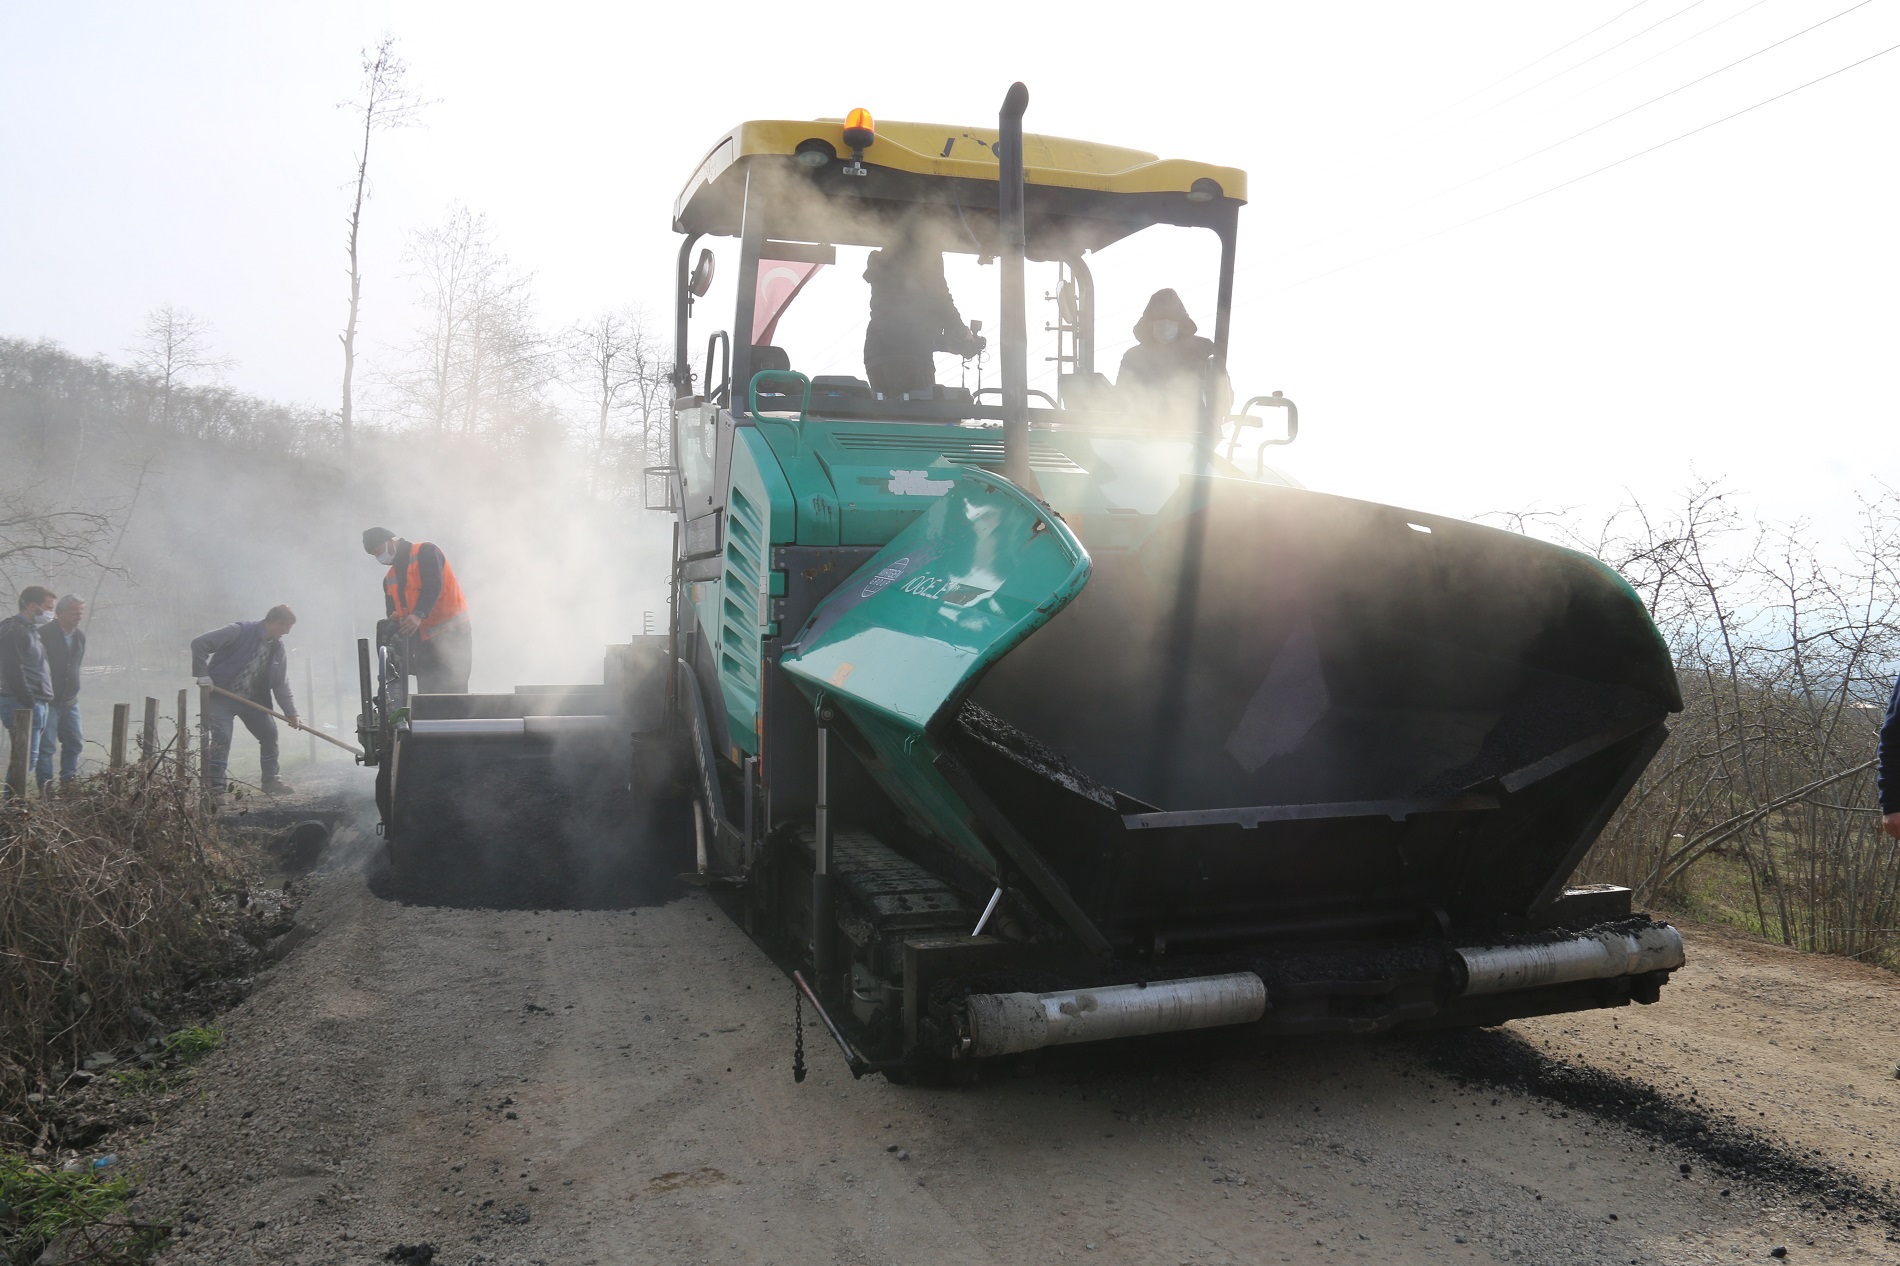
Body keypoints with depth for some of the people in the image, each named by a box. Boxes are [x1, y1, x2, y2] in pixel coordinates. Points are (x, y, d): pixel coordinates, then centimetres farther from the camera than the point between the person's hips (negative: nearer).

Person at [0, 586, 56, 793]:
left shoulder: (30, 629, 18)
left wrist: (39, 704, 16)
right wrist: (30, 704, -18)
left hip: (36, 704, 10)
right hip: (22, 706, -10)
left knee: (26, 758, 12)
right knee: (26, 759, -9)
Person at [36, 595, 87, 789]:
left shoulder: (80, 635, 9)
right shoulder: (44, 634, -13)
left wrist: (74, 690, 17)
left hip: (70, 701, 7)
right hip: (48, 701, -7)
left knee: (75, 744, 8)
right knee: (46, 746, -3)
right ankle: (46, 790, 1)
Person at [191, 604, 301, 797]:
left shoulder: (278, 649, 1)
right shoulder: (241, 631, -19)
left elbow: (282, 685, 4)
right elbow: (199, 643, -19)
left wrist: (291, 713, -4)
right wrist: (202, 674, -22)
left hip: (251, 699, 7)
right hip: (221, 696, -7)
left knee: (269, 733, 5)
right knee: (222, 737, -17)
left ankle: (271, 780, 21)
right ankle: (215, 788, -9)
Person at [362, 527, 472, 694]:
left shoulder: (425, 552, -4)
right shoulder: (390, 580, 18)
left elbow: (433, 585, -20)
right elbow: (392, 614, 14)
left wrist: (418, 615, -34)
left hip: (452, 635, -8)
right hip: (424, 643, 8)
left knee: (453, 697, -13)